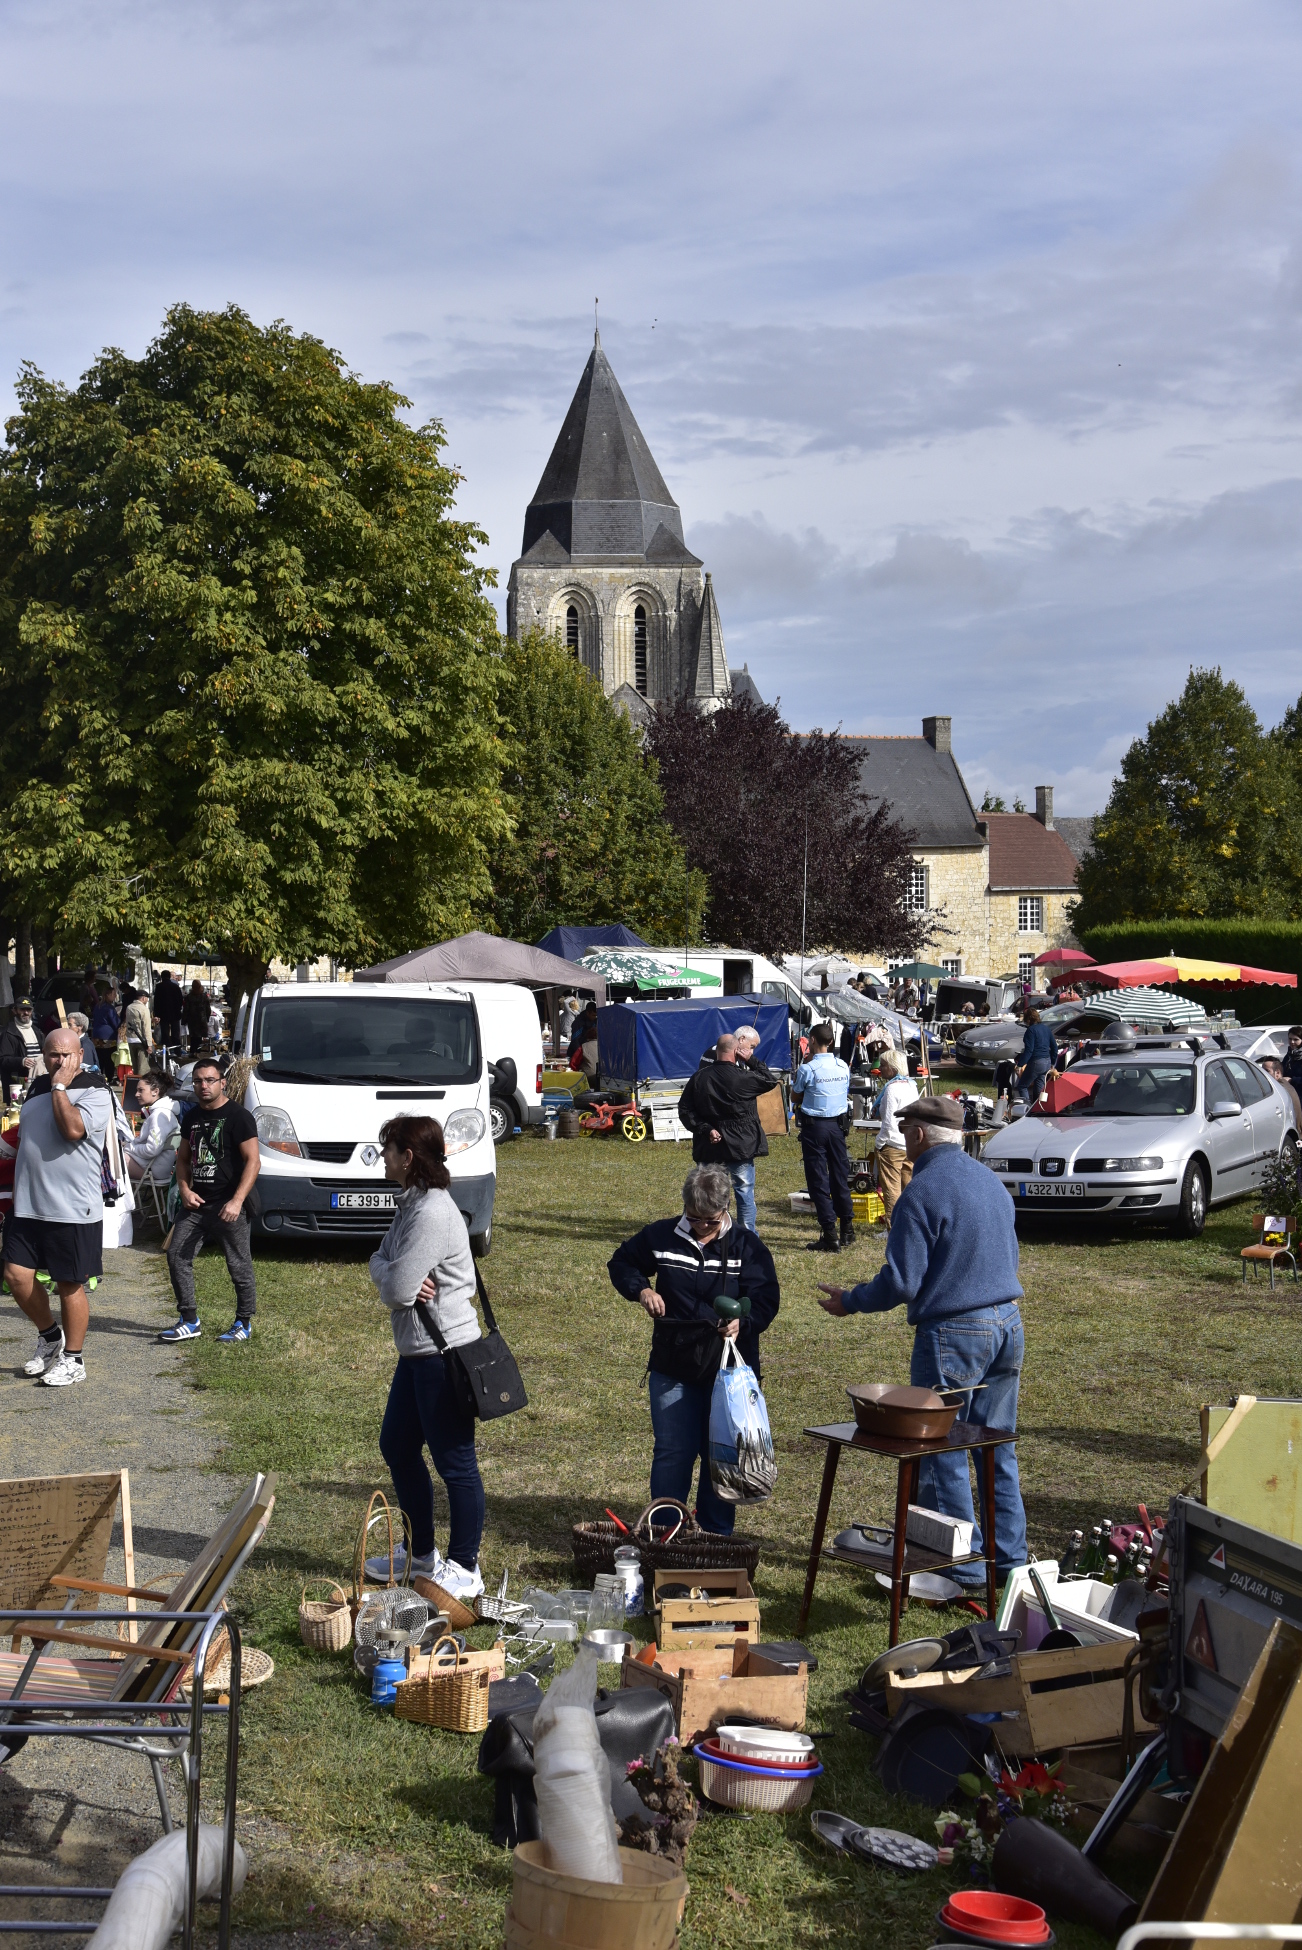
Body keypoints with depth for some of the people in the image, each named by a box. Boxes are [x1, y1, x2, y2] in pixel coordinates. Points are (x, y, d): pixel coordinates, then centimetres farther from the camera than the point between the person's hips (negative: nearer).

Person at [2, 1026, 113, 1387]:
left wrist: (60, 1087, -15)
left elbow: (73, 1129, -24)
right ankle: (49, 1336, 26)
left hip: (73, 1209, -6)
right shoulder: (37, 1089, 14)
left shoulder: (95, 1091, -7)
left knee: (70, 1286, 2)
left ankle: (73, 1359, 16)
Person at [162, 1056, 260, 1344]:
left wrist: (237, 1201, -21)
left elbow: (252, 1161, -12)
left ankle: (244, 1323, 14)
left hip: (228, 1206, -6)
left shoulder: (238, 1116, -8)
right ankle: (189, 1321, 8)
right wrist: (184, 1189, 2)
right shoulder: (191, 1118, 13)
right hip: (196, 1202, 7)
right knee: (177, 1255, 0)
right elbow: (183, 1158, 21)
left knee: (239, 1266, 0)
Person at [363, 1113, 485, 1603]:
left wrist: (397, 1282, -1)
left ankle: (464, 1569, 9)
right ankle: (421, 1553, 32)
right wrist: (396, 1277, -10)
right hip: (417, 1350, 11)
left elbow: (397, 1288, -22)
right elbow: (380, 1262, 11)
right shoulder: (411, 1203, 11)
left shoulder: (433, 1213, -22)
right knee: (398, 1448, 19)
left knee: (455, 1463, -1)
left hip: (445, 1352, -11)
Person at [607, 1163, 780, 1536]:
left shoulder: (746, 1246, -3)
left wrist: (743, 1321, -27)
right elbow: (621, 1263, 16)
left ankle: (718, 1534, 20)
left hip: (729, 1369, 0)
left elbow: (766, 1298, -6)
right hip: (672, 1368, 1)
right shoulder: (660, 1236, 1)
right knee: (673, 1451, 0)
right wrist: (641, 1289, -5)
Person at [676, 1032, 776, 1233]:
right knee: (745, 1192, 5)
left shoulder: (699, 1077, -1)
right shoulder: (742, 1077, -14)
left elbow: (685, 1110, -1)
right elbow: (771, 1080, 1)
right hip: (740, 1146, -4)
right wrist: (751, 1060, 4)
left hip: (709, 1148, 4)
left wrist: (705, 1129, -5)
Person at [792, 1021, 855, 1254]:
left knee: (818, 1180, 0)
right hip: (837, 1124, 5)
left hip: (814, 1125, -5)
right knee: (840, 1176, 15)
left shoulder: (807, 1069, -14)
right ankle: (847, 1230, 21)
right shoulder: (843, 1067, 1)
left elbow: (795, 1098, 1)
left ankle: (829, 1234, -4)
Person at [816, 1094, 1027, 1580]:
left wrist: (849, 1301, 1)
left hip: (953, 1332, -8)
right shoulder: (991, 1181, 11)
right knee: (998, 1448, 16)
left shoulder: (922, 1192, -15)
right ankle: (1009, 1560, 21)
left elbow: (901, 1283, -15)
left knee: (942, 1453, 3)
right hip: (1008, 1322, 8)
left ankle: (963, 1568, 7)